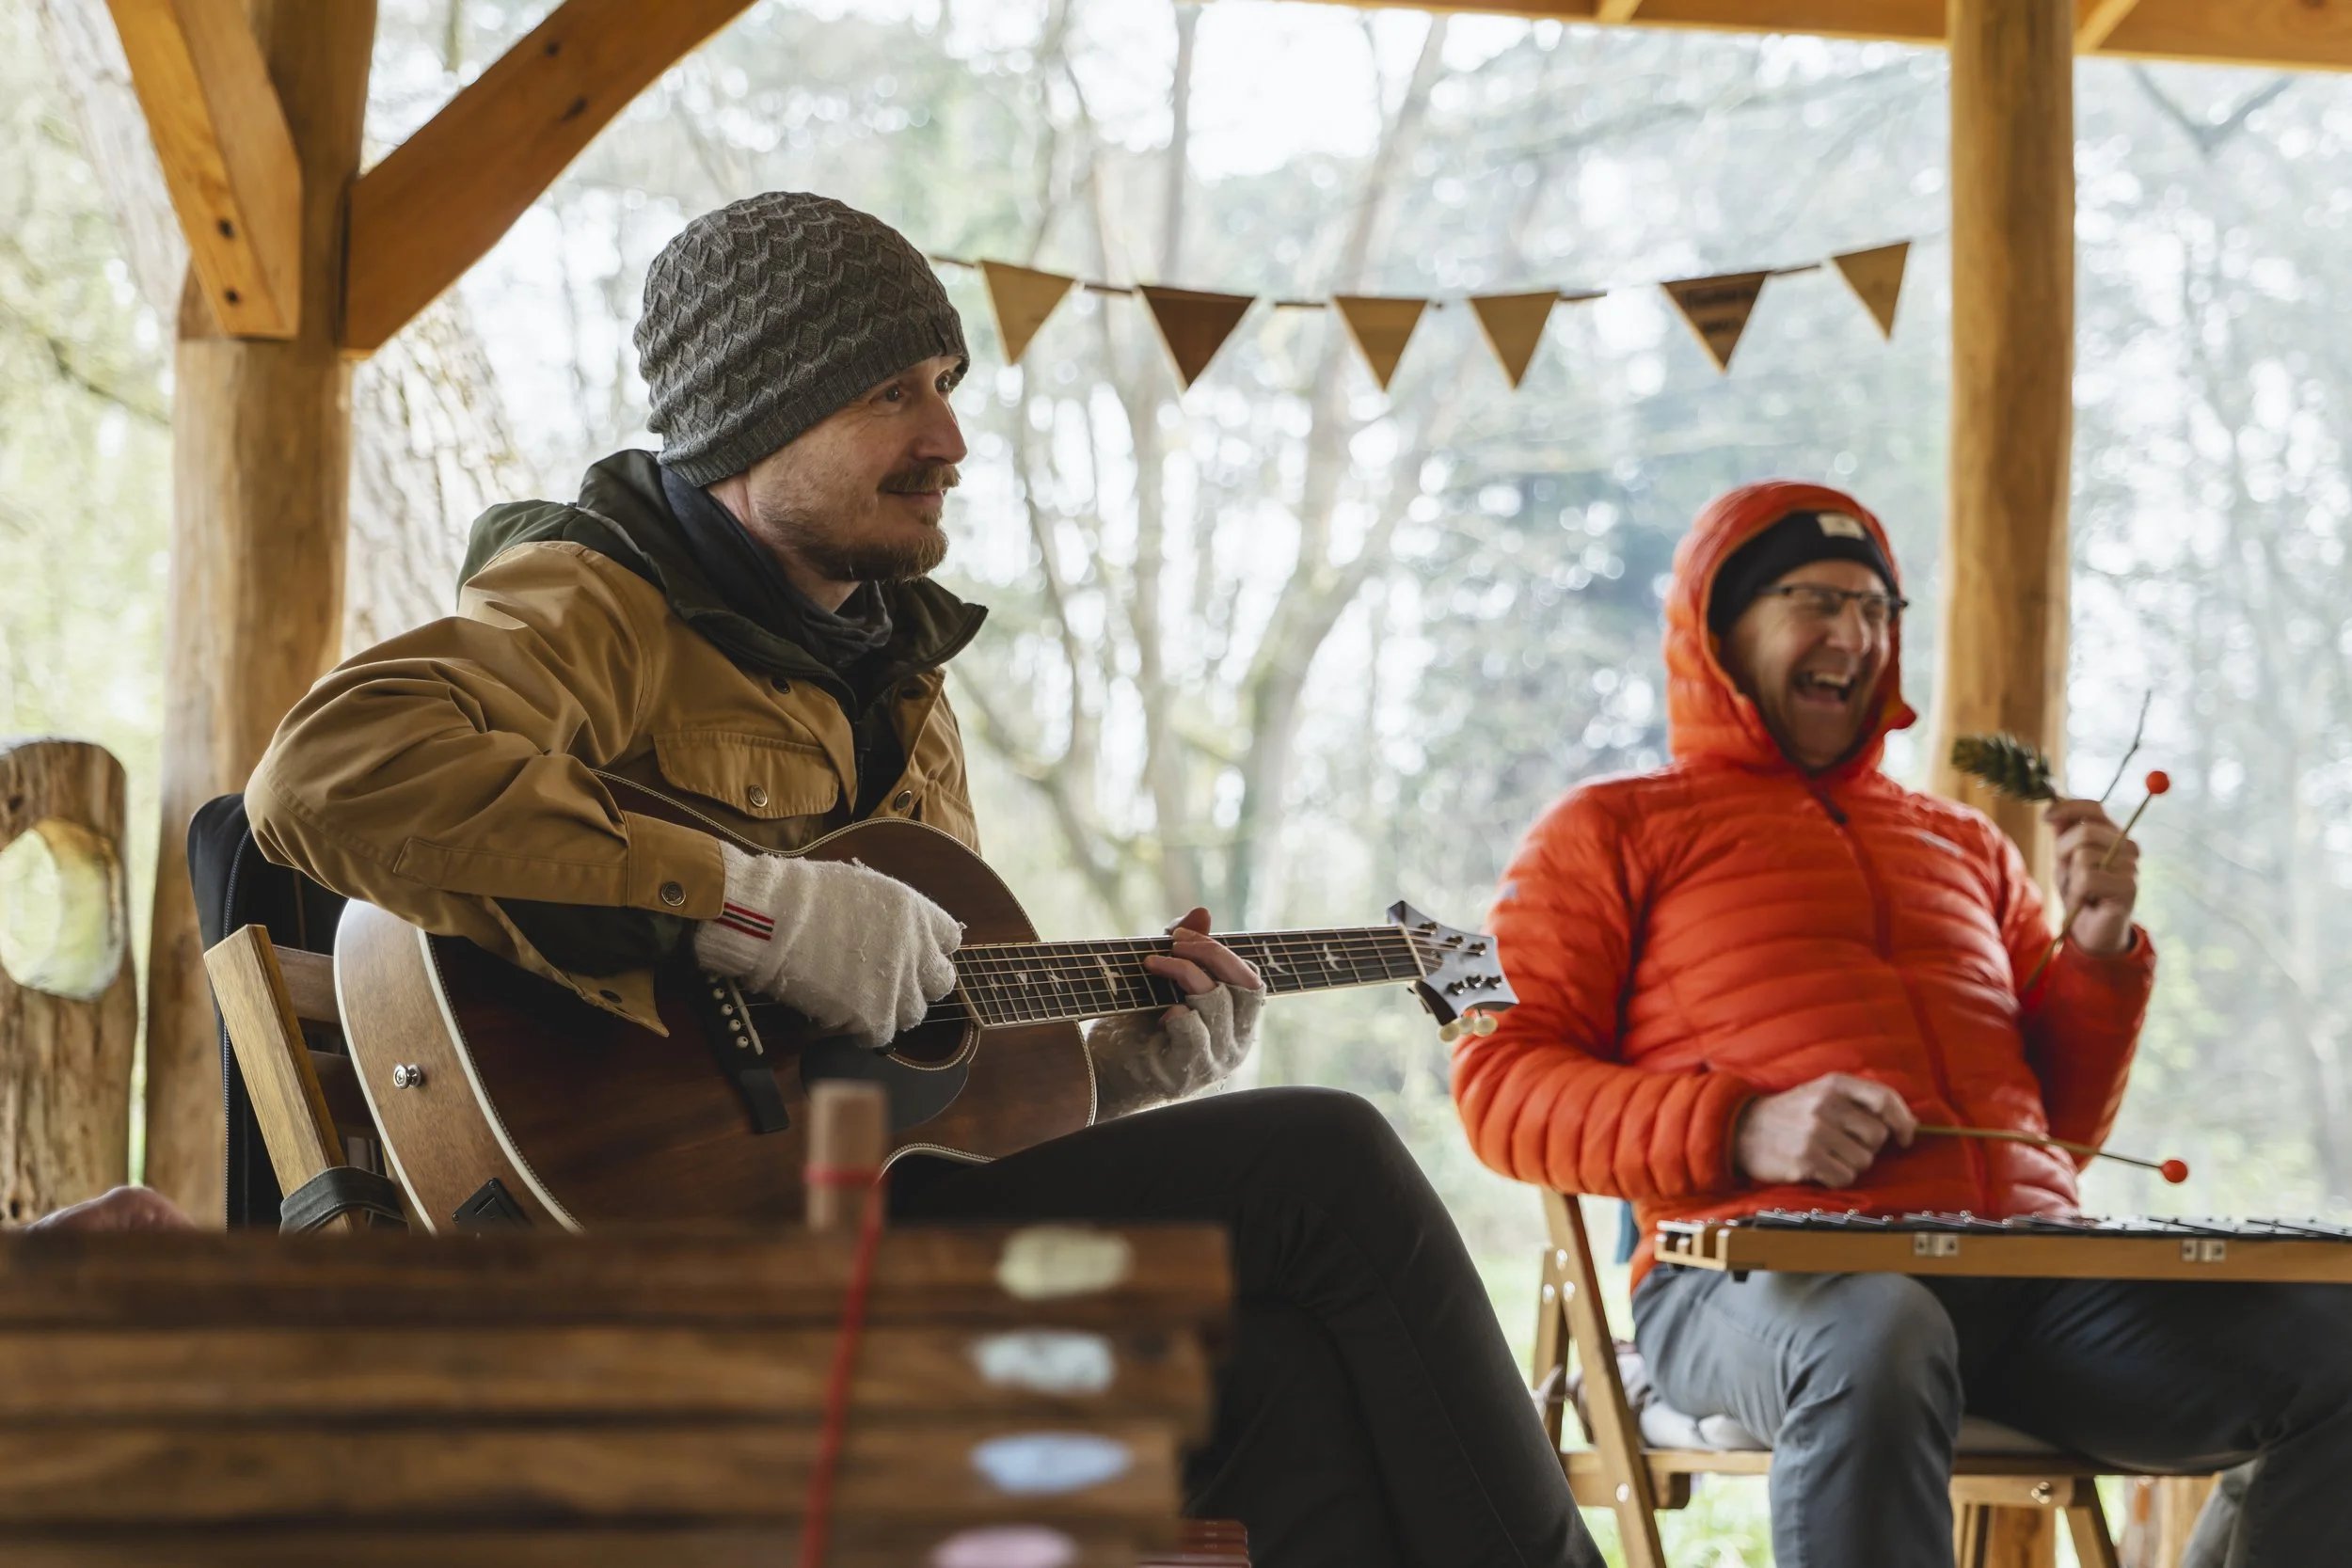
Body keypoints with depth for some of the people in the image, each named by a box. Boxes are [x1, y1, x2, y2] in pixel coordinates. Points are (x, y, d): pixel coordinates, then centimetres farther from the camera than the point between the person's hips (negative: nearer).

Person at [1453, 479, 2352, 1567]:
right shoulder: (1611, 832, 16)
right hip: (1764, 1266, -5)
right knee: (1877, 1348, -43)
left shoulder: (1969, 849, 30)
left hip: (2028, 1268, 5)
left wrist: (2101, 951, 10)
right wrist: (1741, 1132, -11)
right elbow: (1500, 1088, 4)